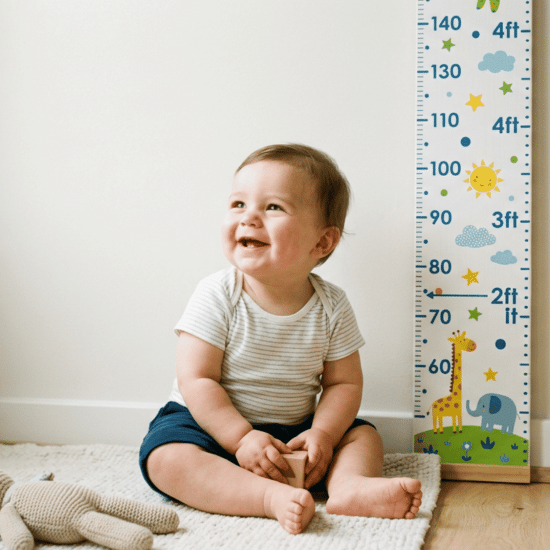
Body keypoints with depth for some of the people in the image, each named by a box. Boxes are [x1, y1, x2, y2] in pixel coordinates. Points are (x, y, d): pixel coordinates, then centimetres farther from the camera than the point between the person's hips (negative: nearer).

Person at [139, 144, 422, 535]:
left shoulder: (331, 307, -8)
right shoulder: (217, 297, -16)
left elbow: (344, 383, -3)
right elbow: (196, 379, -17)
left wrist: (322, 434, -21)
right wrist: (241, 438, -25)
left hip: (292, 430, 3)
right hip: (214, 425, -3)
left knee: (364, 435, -5)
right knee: (166, 458, -29)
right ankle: (274, 498, -40)